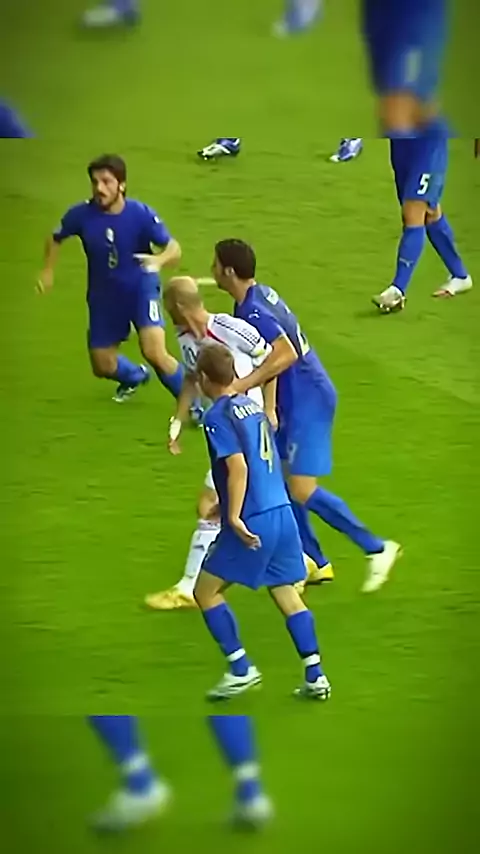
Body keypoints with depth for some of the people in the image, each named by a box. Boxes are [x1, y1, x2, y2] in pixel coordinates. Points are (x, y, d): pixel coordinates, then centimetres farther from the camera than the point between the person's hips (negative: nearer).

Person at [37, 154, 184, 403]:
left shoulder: (141, 214, -22)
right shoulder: (81, 215, -15)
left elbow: (174, 248, -22)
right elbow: (56, 238, 6)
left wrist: (160, 260, -44)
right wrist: (47, 272, -5)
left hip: (141, 289, -4)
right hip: (104, 296, 4)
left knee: (154, 353, -25)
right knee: (103, 367, 14)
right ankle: (135, 376, 51)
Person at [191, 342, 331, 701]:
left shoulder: (218, 416, -10)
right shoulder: (253, 406, 15)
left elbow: (238, 467, -21)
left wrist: (234, 517, -21)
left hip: (252, 521, -8)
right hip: (282, 511, 8)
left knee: (206, 591, 6)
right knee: (287, 594, 12)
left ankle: (241, 669, 2)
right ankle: (316, 677, 8)